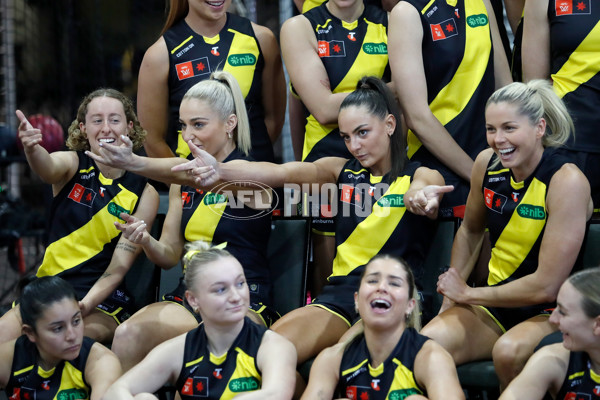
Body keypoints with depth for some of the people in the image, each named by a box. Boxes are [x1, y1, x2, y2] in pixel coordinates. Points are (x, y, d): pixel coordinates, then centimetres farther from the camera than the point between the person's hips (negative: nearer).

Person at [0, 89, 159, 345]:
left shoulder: (144, 193, -2)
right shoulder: (72, 165, 1)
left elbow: (118, 269, -6)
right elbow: (47, 168, -25)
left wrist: (83, 307, -24)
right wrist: (32, 149, -50)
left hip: (102, 302, -2)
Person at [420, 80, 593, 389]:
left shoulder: (566, 182, -19)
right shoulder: (487, 163, -1)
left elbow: (546, 286, -20)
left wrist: (468, 294, -9)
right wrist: (450, 296, 10)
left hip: (553, 312, -4)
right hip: (496, 305, 5)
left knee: (508, 352, -36)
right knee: (425, 343, -23)